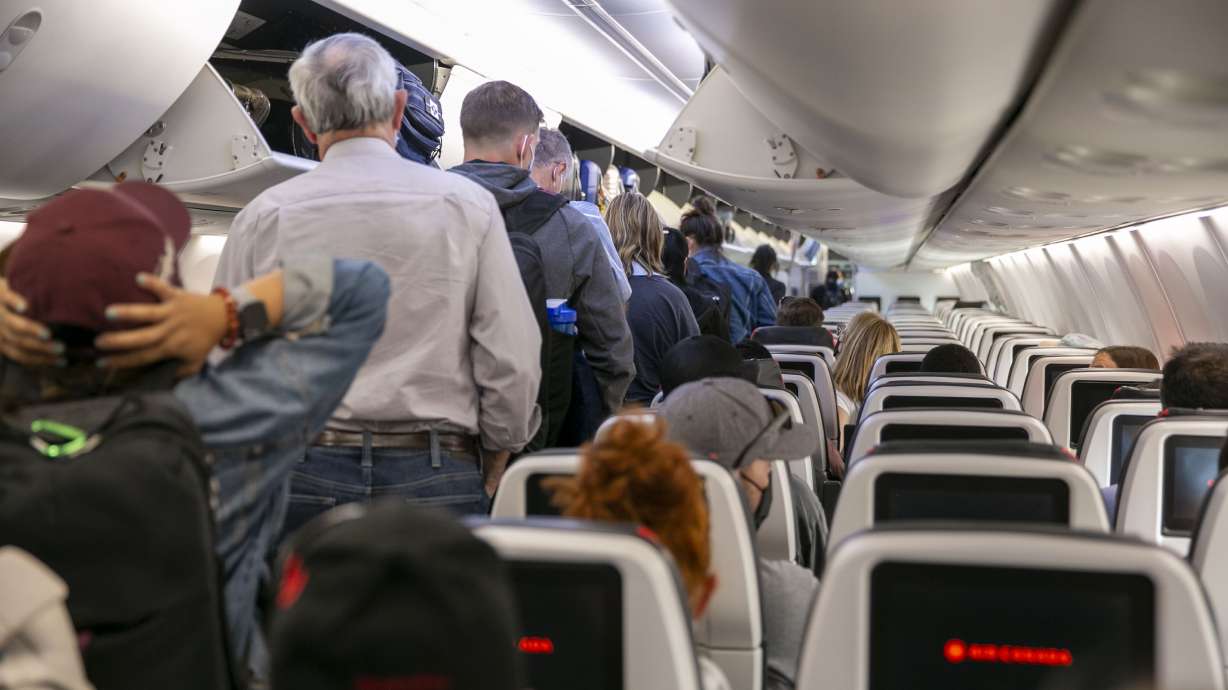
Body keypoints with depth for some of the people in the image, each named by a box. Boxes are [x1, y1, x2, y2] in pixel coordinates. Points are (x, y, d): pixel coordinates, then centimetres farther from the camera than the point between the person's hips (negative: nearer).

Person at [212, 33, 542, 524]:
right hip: (436, 477, -1)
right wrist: (488, 477, 12)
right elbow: (513, 360, -1)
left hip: (303, 476, 1)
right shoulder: (467, 205, 1)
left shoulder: (263, 217, 3)